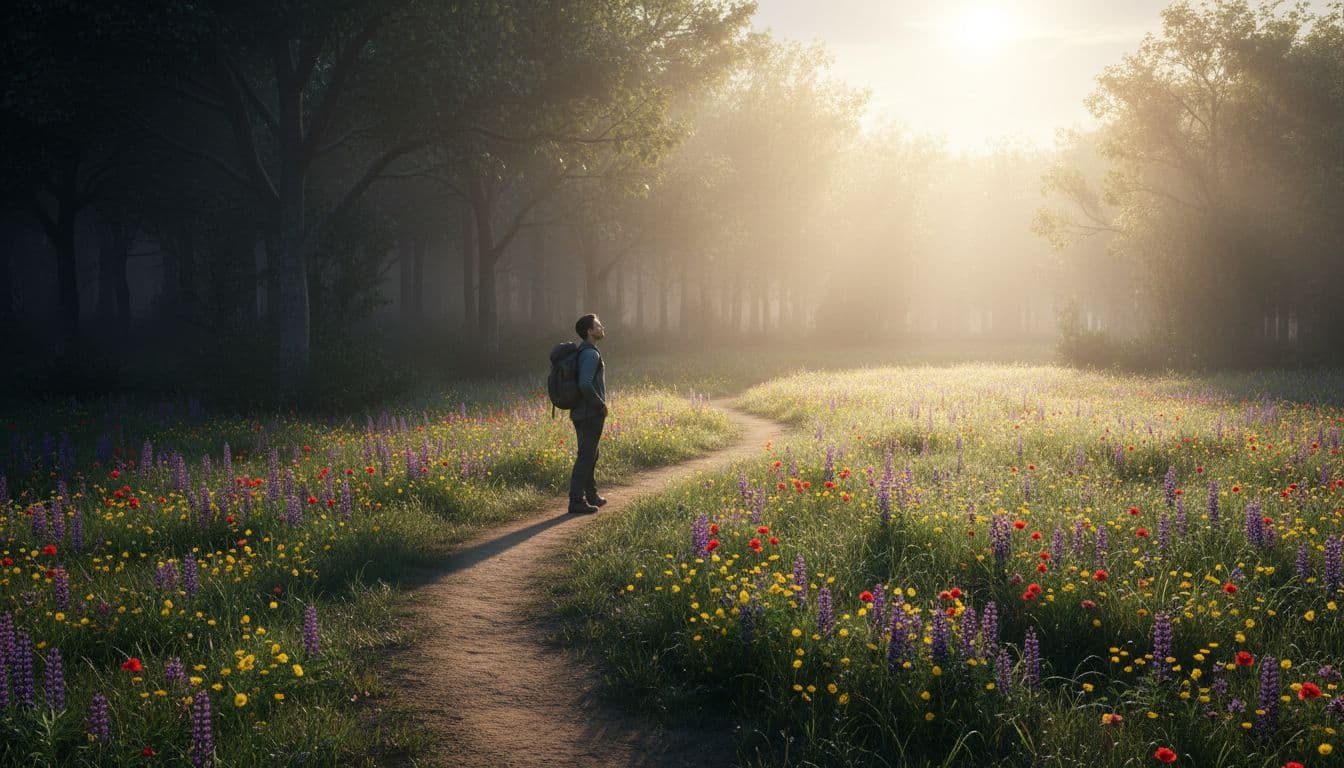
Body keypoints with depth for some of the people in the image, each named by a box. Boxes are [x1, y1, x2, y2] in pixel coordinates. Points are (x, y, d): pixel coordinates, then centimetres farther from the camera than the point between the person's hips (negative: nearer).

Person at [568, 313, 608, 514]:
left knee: (590, 454, 20)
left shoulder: (582, 351, 13)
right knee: (586, 456, -6)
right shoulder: (590, 354, -18)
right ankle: (576, 501, -4)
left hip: (580, 412, 10)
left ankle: (591, 495, 32)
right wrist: (601, 404, -18)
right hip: (591, 413, -10)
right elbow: (585, 385, -29)